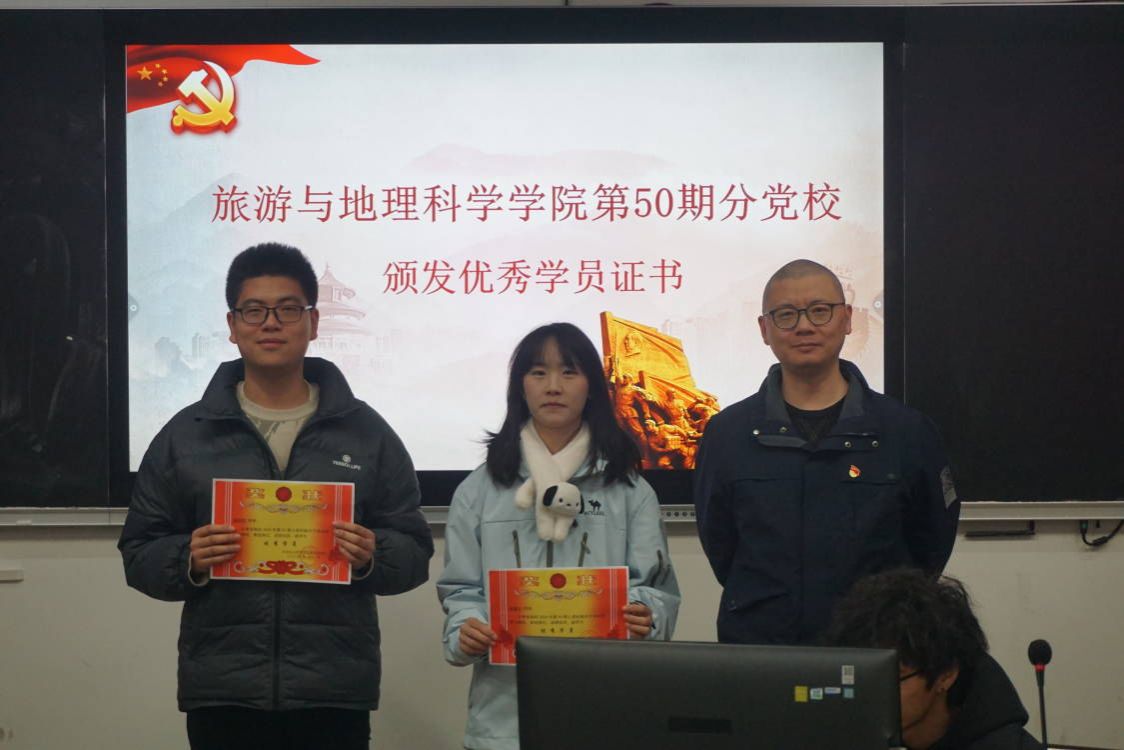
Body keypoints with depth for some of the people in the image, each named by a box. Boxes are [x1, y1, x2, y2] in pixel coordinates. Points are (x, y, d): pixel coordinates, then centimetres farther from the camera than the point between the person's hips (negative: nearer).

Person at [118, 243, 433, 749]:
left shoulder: (366, 433, 9)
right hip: (221, 694, 0)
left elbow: (413, 551, 9)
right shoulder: (185, 435, 9)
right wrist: (189, 560, -11)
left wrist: (371, 556, -12)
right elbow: (140, 555, 9)